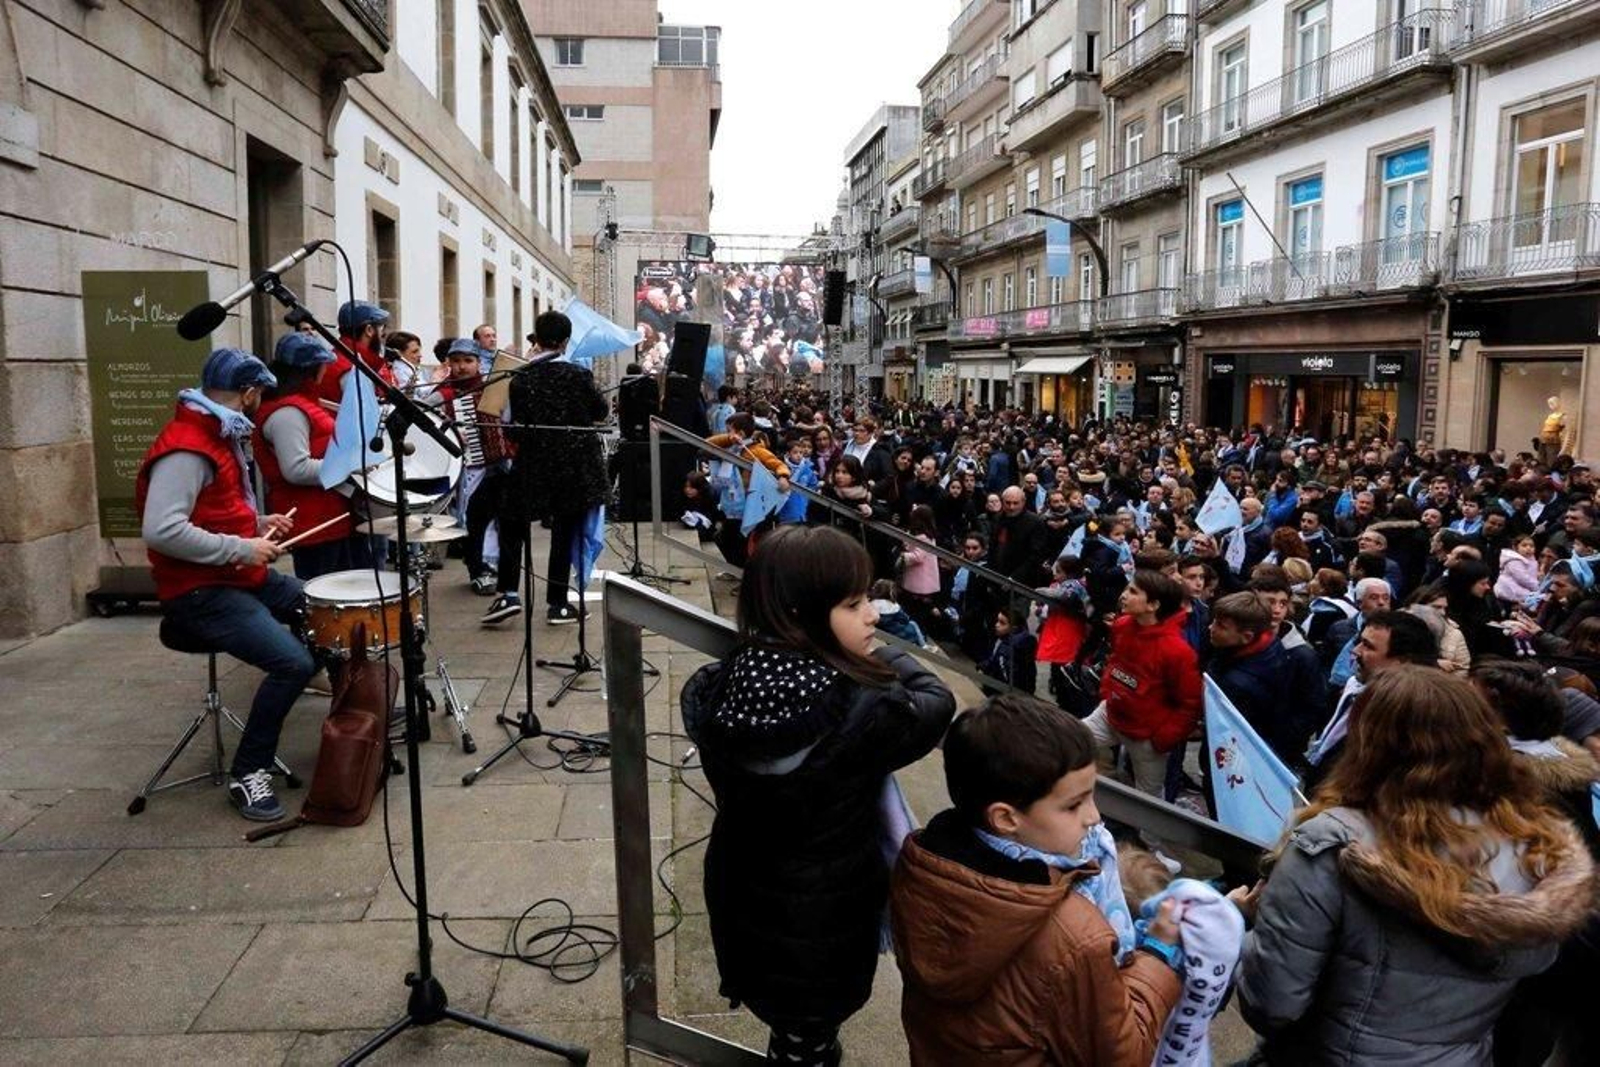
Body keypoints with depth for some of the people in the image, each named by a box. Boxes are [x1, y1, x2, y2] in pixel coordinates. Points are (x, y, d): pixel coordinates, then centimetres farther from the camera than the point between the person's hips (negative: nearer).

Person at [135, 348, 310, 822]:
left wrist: (259, 525, 9)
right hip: (200, 592, -10)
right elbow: (161, 531, -29)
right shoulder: (185, 448, -19)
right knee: (293, 662, -25)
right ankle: (247, 773, -9)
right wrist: (242, 549, -23)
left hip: (243, 576, 10)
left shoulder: (223, 435, 14)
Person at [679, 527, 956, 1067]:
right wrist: (887, 658, 5)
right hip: (826, 921, -4)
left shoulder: (713, 691, -18)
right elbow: (936, 703, -14)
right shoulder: (862, 712, -33)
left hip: (741, 905, 5)